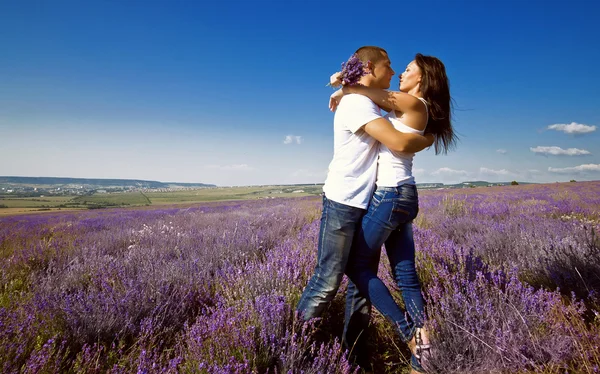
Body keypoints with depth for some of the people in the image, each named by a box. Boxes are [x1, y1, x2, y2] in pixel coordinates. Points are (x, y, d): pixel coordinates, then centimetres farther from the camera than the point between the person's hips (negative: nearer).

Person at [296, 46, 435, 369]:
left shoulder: (370, 105, 19)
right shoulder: (356, 102, -12)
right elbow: (399, 143, -20)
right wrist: (428, 139, -3)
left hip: (367, 204, 9)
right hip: (343, 203, -9)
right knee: (327, 281, -4)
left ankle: (354, 351, 21)